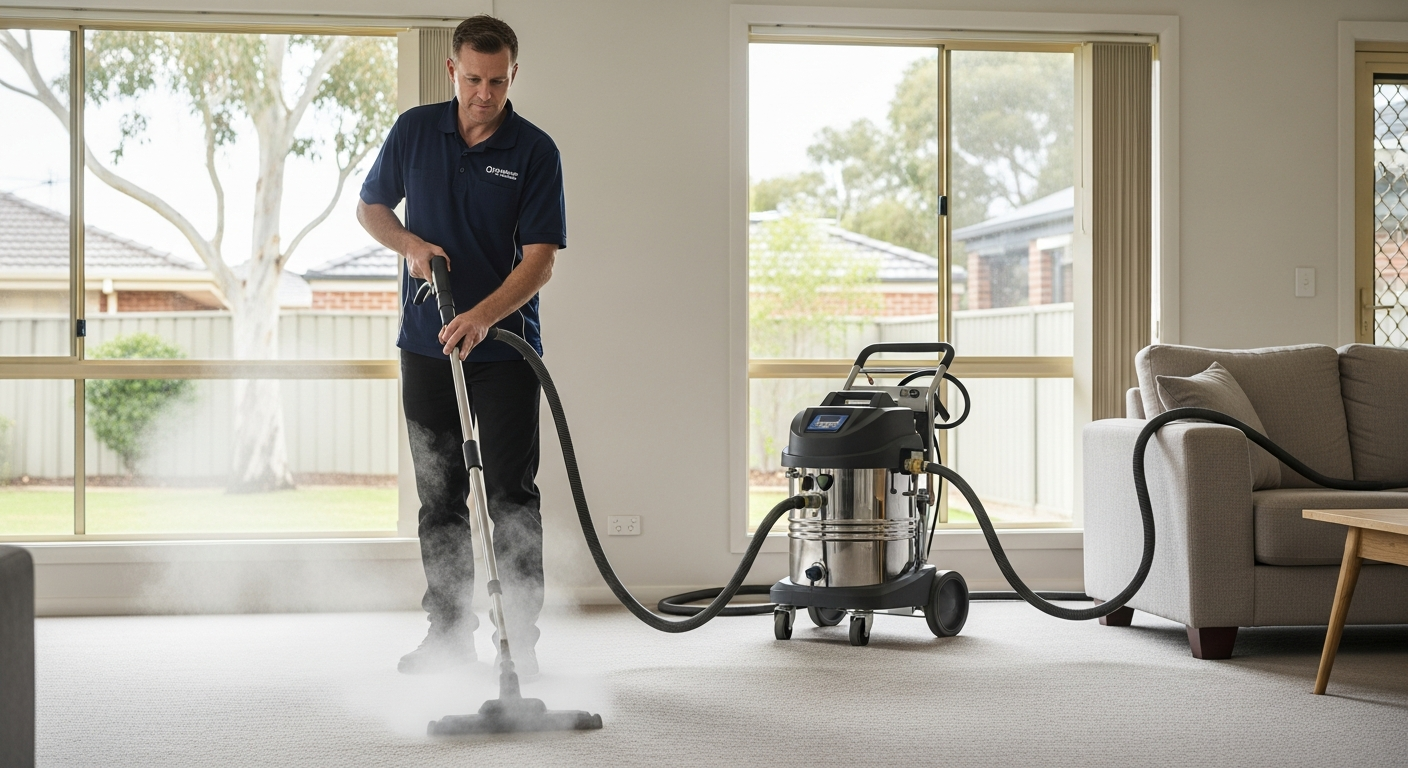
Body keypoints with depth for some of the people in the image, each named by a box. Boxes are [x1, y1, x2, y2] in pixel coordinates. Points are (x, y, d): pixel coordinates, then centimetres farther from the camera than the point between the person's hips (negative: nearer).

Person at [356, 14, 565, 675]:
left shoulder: (535, 151, -8)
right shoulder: (414, 131, 1)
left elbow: (540, 259, -13)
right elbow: (370, 207, 14)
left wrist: (483, 316, -28)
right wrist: (412, 244, -7)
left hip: (504, 346, -3)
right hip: (427, 345, 3)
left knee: (511, 496, -4)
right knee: (439, 496, 8)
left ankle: (520, 639, 0)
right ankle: (449, 631, 17)